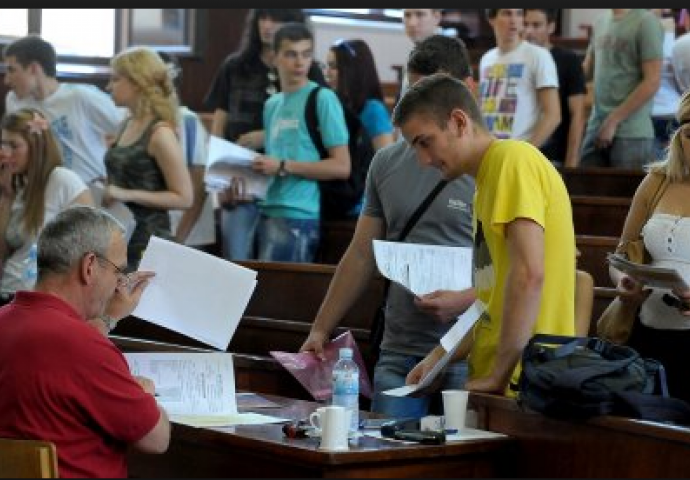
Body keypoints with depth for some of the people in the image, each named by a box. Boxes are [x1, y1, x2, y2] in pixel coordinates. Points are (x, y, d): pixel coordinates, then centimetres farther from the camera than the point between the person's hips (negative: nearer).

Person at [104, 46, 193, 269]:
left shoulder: (160, 133, -13)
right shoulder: (128, 125, 10)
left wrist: (128, 195, -20)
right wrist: (108, 190, 8)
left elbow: (184, 198, -15)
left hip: (148, 240, -7)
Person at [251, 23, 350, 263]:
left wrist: (283, 166, -13)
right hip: (268, 211, 7)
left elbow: (342, 167, -10)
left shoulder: (323, 99, -5)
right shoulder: (271, 105, 17)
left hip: (298, 216, -7)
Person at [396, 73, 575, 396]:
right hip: (491, 379, 9)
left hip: (521, 379, -9)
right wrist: (439, 358, 13)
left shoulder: (513, 159, -10)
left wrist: (499, 375, -18)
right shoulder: (486, 178, 19)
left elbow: (528, 274, -20)